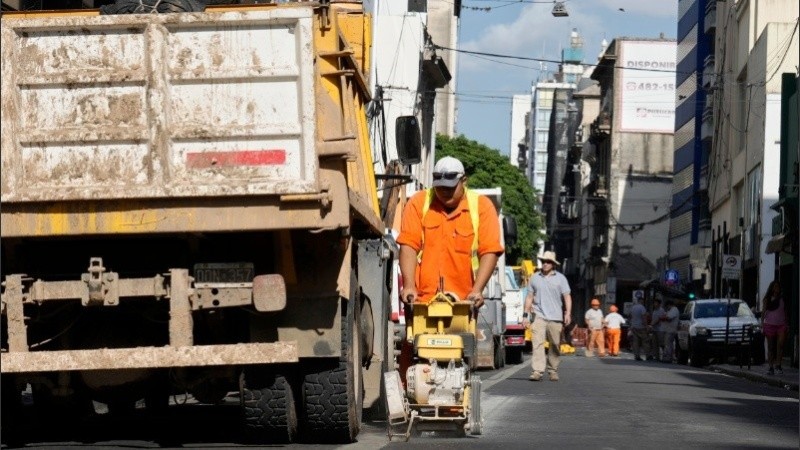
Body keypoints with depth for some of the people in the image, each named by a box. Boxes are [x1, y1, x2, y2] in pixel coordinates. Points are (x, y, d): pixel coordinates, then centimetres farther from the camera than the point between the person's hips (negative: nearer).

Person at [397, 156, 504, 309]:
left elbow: (490, 251, -5)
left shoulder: (482, 206, 2)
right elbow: (408, 245, -3)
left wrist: (477, 290, -17)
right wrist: (409, 286, -15)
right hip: (422, 299, 0)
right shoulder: (418, 203, 4)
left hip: (463, 301, 0)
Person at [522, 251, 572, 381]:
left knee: (555, 345, 5)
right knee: (537, 343, -14)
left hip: (555, 317, 0)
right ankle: (537, 371, -21)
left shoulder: (560, 278, 6)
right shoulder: (535, 278, 11)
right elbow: (529, 297, 14)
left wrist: (568, 313, -11)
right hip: (539, 316, 0)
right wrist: (525, 314, 8)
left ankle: (553, 370, 18)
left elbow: (567, 297, 2)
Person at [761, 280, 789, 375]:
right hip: (770, 324, -1)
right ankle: (771, 367, 6)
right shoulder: (767, 299, 6)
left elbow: (786, 312, 14)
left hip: (781, 325, 1)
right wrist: (762, 324, -5)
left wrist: (787, 324, 8)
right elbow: (763, 312, 4)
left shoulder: (782, 299, 10)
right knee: (770, 347, 2)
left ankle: (778, 365, -11)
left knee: (780, 344, -15)